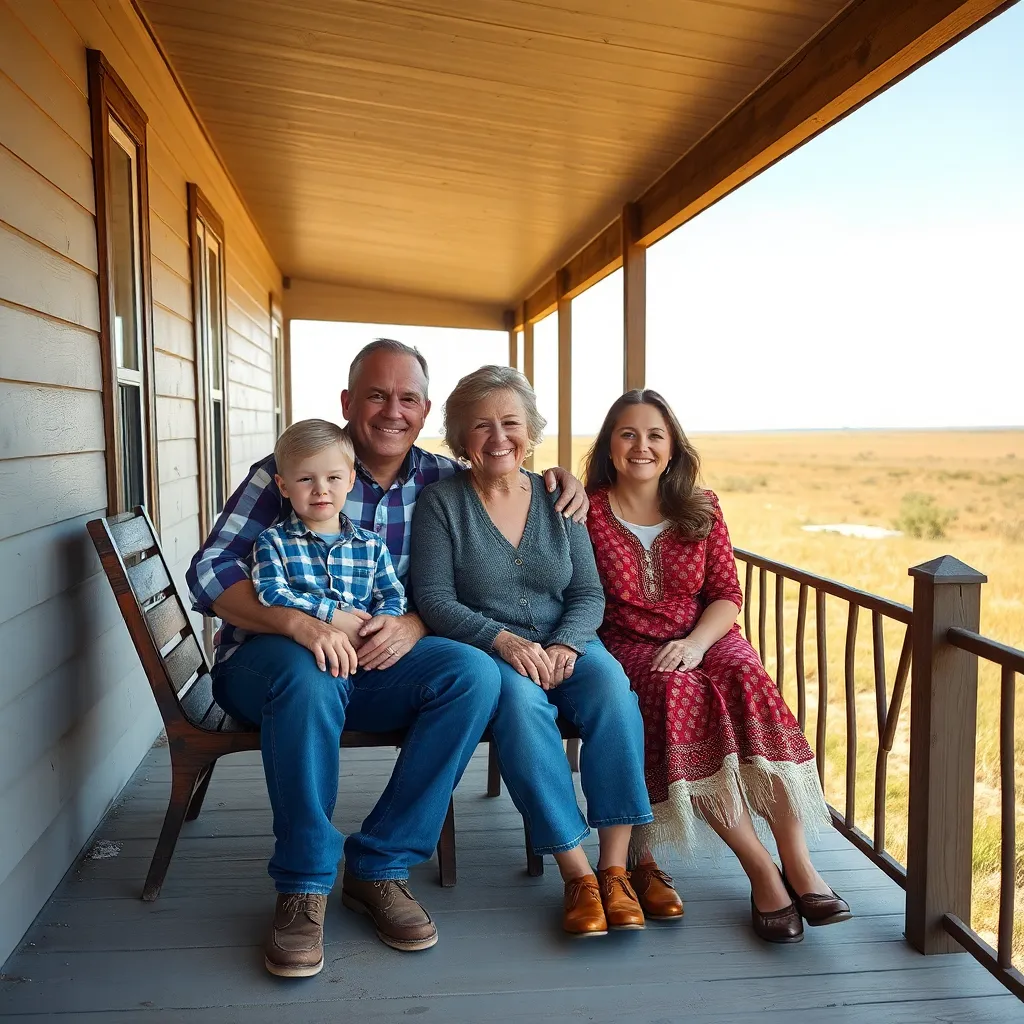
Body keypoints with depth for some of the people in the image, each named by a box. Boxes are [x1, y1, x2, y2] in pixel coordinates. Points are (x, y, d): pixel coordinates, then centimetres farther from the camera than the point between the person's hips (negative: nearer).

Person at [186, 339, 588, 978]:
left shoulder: (442, 479, 3)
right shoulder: (288, 468, -7)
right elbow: (210, 575, -12)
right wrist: (299, 624, -30)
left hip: (378, 662, 3)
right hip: (271, 657, -3)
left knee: (475, 672, -23)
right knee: (309, 678, -37)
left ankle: (381, 866, -13)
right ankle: (304, 885, -18)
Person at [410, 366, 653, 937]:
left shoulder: (557, 500, 9)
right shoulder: (442, 502, 0)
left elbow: (589, 595, 6)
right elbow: (434, 601, -7)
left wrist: (564, 646, -15)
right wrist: (504, 640, -22)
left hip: (563, 643, 3)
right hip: (481, 650, -3)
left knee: (612, 685, -29)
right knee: (520, 698, -35)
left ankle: (615, 867, -23)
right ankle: (576, 871, -27)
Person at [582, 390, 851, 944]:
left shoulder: (701, 509, 8)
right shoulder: (590, 511, 1)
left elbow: (727, 593, 3)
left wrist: (695, 642, -15)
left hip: (704, 638, 3)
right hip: (628, 646, -2)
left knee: (748, 681, -30)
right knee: (677, 692, -34)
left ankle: (797, 859, -28)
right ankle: (761, 868, -30)